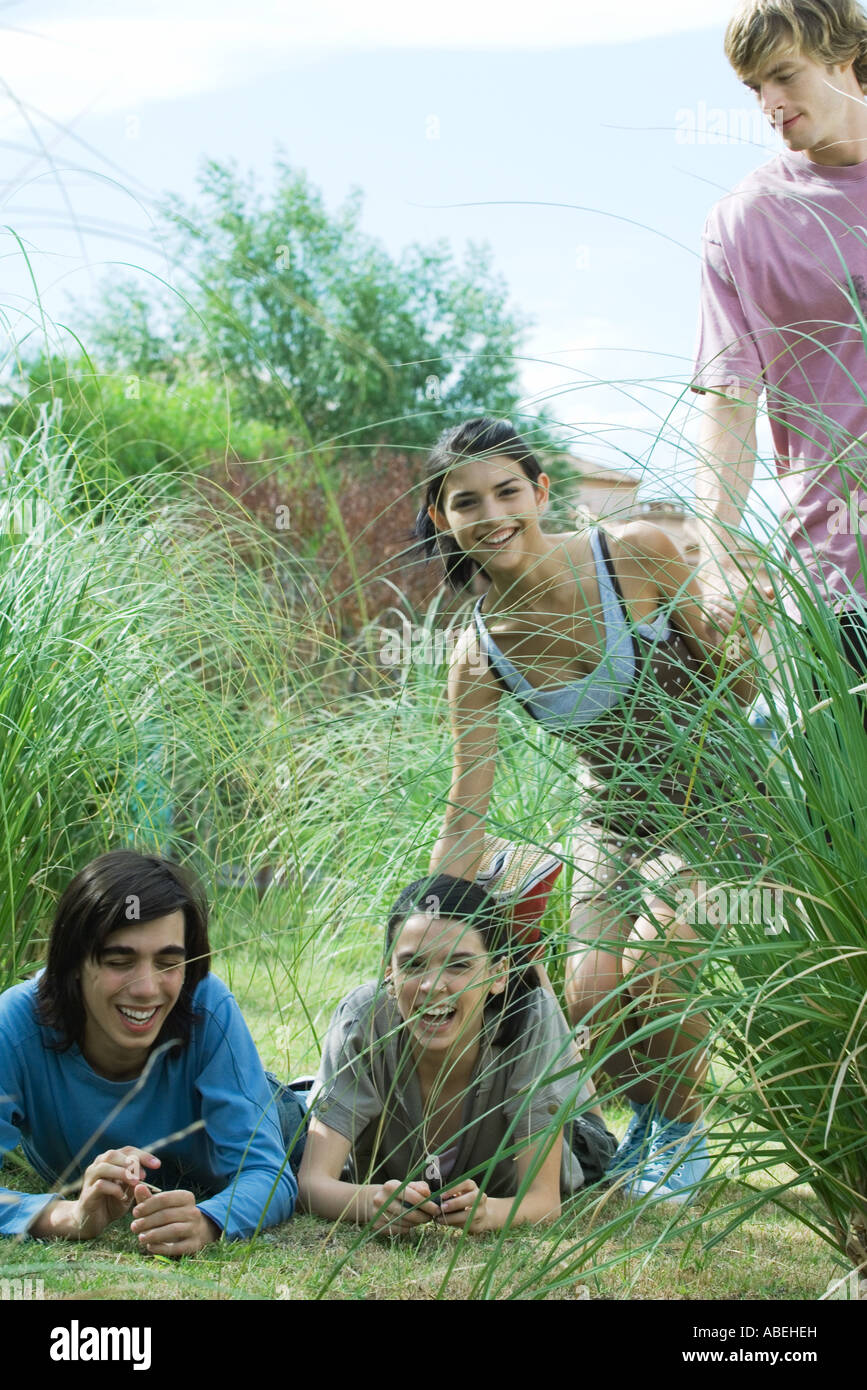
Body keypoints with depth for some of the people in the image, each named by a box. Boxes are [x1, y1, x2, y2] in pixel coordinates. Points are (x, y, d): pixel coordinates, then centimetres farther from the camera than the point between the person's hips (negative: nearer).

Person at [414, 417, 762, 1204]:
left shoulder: (638, 555, -18)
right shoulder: (481, 657, -11)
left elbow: (733, 675, -3)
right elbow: (466, 817, -9)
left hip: (717, 800, -3)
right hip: (615, 821, 3)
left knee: (654, 955, -25)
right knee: (589, 993, -15)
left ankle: (685, 1131, 4)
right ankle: (647, 1115, 20)